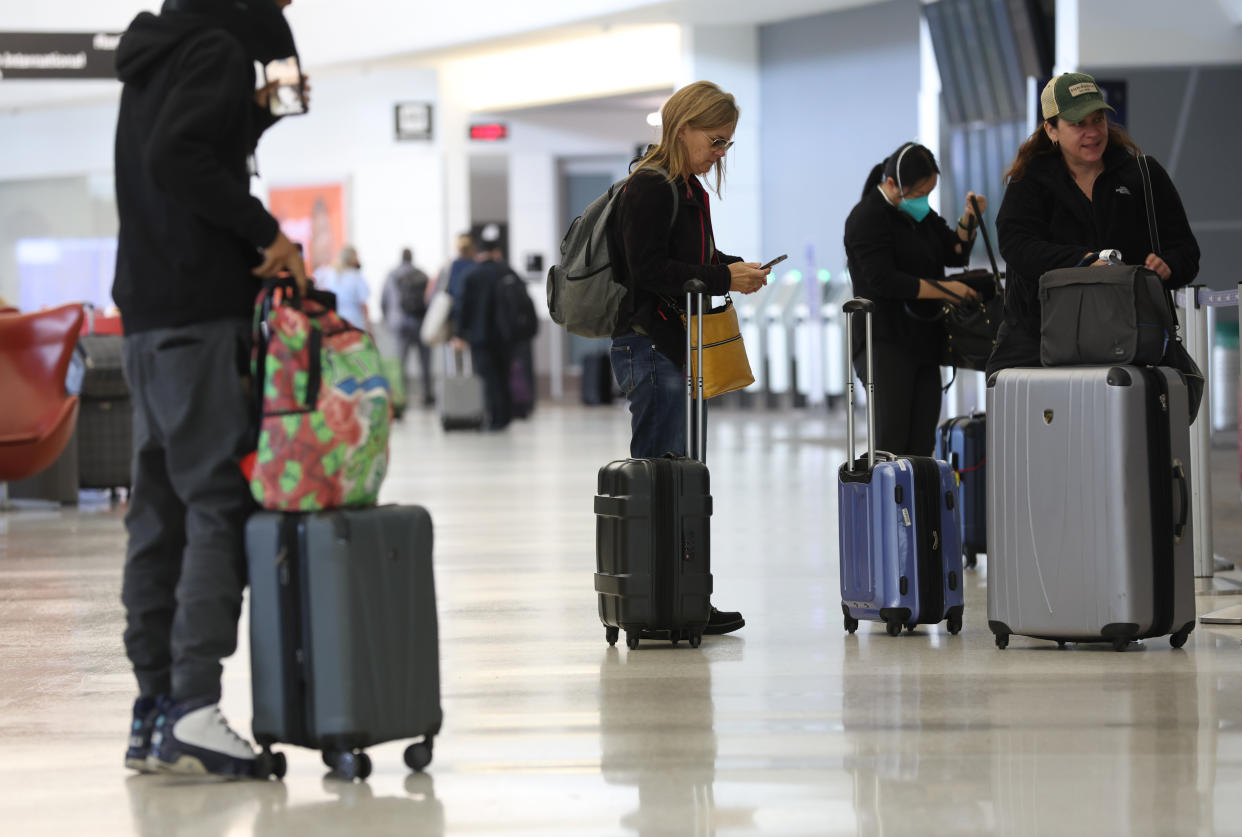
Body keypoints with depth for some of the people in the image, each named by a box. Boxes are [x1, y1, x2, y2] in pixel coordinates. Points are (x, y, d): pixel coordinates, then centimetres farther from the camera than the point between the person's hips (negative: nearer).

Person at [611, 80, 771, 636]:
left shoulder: (688, 188, 17)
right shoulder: (651, 187, -12)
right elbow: (649, 268, -19)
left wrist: (731, 268, 6)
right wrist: (723, 278, -19)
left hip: (679, 346, 10)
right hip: (649, 345, -10)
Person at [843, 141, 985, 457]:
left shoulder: (921, 214, 16)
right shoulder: (867, 218, -10)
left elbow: (955, 254, 18)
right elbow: (884, 280, -19)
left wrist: (969, 219, 0)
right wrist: (944, 289, -14)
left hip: (924, 342, 8)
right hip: (885, 344, -8)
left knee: (922, 444, 3)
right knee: (891, 444, -12)